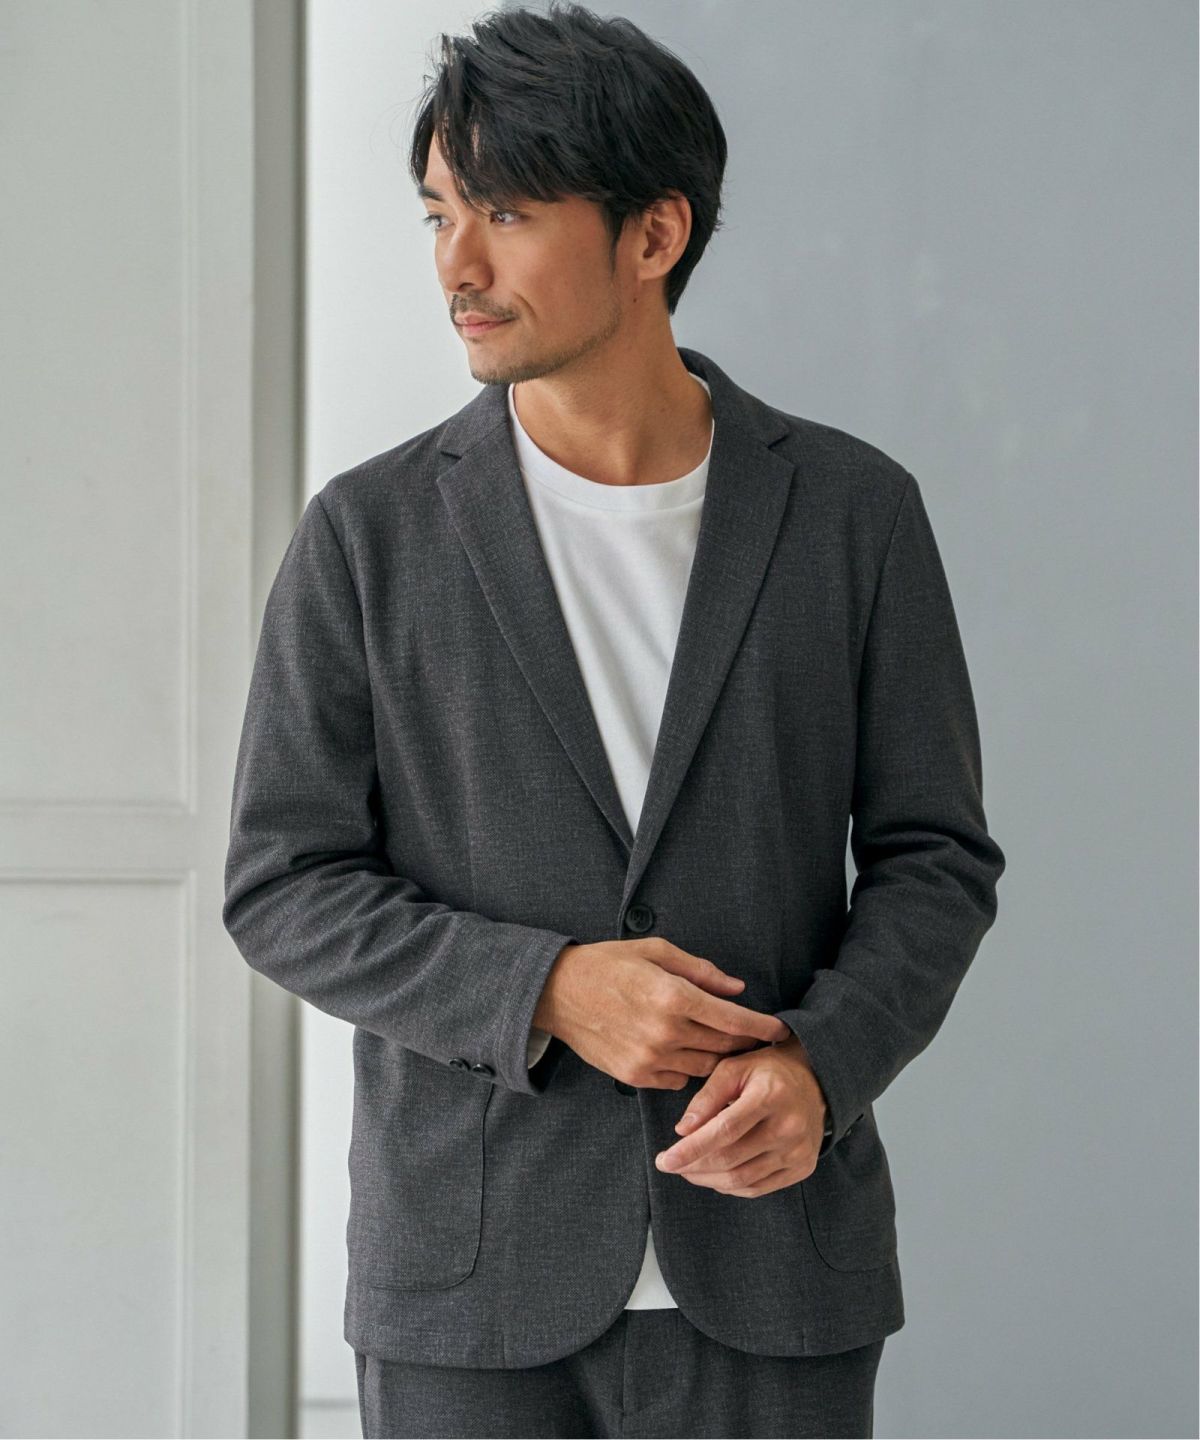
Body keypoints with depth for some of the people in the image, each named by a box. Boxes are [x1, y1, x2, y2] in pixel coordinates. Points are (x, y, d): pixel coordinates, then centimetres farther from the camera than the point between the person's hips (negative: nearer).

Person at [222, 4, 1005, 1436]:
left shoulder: (854, 511, -1)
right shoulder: (369, 534, -2)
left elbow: (931, 858, 3)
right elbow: (286, 890, -1)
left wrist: (818, 1066, -17)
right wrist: (547, 994, -18)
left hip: (768, 1258, 0)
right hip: (479, 1267, 0)